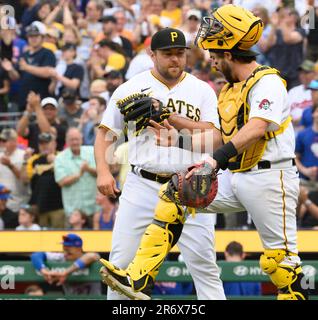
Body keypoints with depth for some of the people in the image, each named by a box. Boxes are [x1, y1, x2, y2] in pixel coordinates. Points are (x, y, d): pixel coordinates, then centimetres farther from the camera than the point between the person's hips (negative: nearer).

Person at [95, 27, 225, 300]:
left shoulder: (202, 91, 7)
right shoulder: (131, 88, 7)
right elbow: (105, 132, 9)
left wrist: (169, 117, -14)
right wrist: (103, 172, -7)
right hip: (142, 186, 0)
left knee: (204, 264, -3)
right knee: (122, 262, -3)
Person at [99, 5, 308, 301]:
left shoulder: (267, 82, -12)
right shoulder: (229, 90, 17)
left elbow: (257, 128, -30)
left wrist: (217, 159, -41)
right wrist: (178, 141, 18)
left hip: (269, 178, -9)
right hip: (234, 178, 9)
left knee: (279, 259, -8)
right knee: (174, 194, -2)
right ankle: (137, 278, -8)